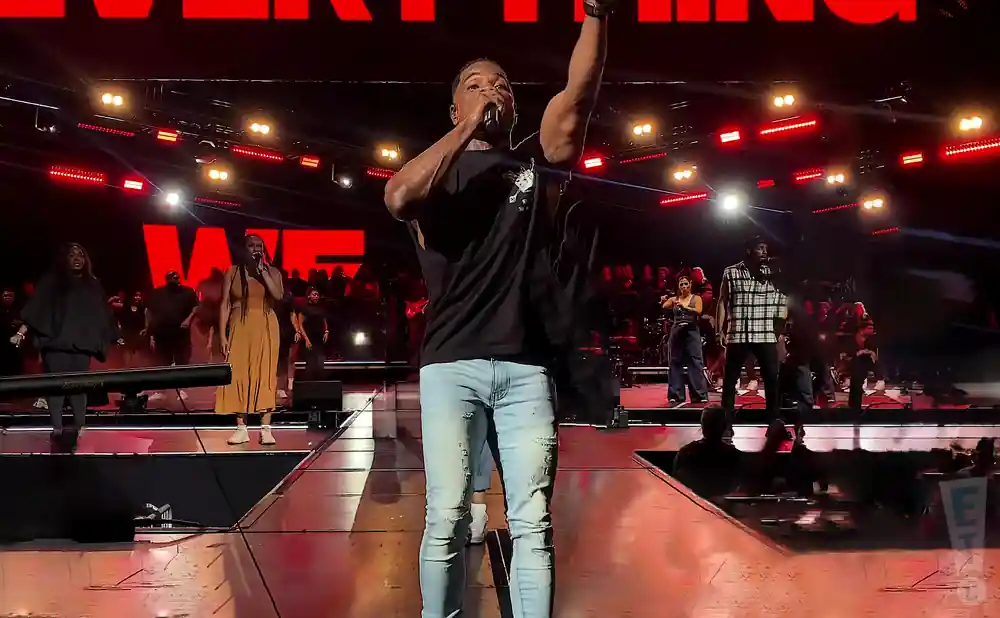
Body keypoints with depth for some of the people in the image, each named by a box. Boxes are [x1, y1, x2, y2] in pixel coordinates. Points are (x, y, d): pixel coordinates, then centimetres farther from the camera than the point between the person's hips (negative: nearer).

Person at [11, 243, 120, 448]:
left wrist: (115, 337, 20)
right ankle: (57, 429, -8)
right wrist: (21, 332, -16)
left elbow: (102, 314, 19)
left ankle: (79, 428, 2)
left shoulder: (92, 284, 15)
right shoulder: (52, 281, 5)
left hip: (82, 343, 3)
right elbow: (36, 309, -4)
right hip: (57, 341, -3)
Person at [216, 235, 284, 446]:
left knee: (264, 375, -3)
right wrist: (222, 335, -5)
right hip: (240, 329, 1)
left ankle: (266, 429, -3)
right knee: (239, 375, -3)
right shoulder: (232, 272, 5)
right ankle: (241, 429, 2)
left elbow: (278, 296, -14)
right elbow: (225, 305, 2)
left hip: (265, 329, 0)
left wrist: (262, 271, -13)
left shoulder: (272, 272, 4)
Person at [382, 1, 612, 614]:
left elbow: (579, 95, -1)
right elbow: (398, 197, -16)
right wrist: (470, 128, -12)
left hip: (526, 366, 2)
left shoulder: (536, 162, 14)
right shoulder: (435, 169, 9)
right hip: (451, 364, -1)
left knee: (533, 522, 3)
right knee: (447, 519, 1)